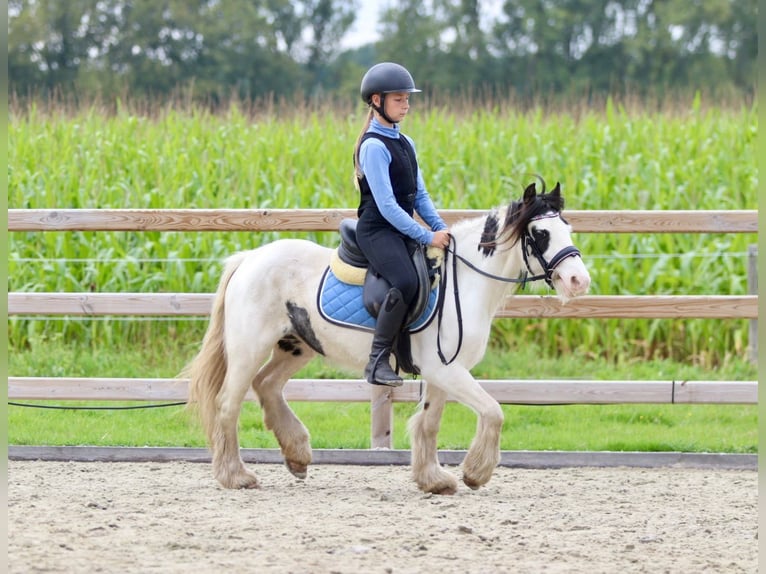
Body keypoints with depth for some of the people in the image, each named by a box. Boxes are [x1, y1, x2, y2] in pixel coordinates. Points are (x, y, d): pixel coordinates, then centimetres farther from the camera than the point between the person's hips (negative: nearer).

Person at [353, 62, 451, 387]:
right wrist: (427, 237, -19)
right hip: (378, 230, -10)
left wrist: (441, 228, 0)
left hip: (403, 229, 10)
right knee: (406, 282, -32)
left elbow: (419, 196, 16)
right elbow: (386, 205, -18)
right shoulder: (373, 146, -12)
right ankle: (377, 360, -26)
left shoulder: (405, 144, 15)